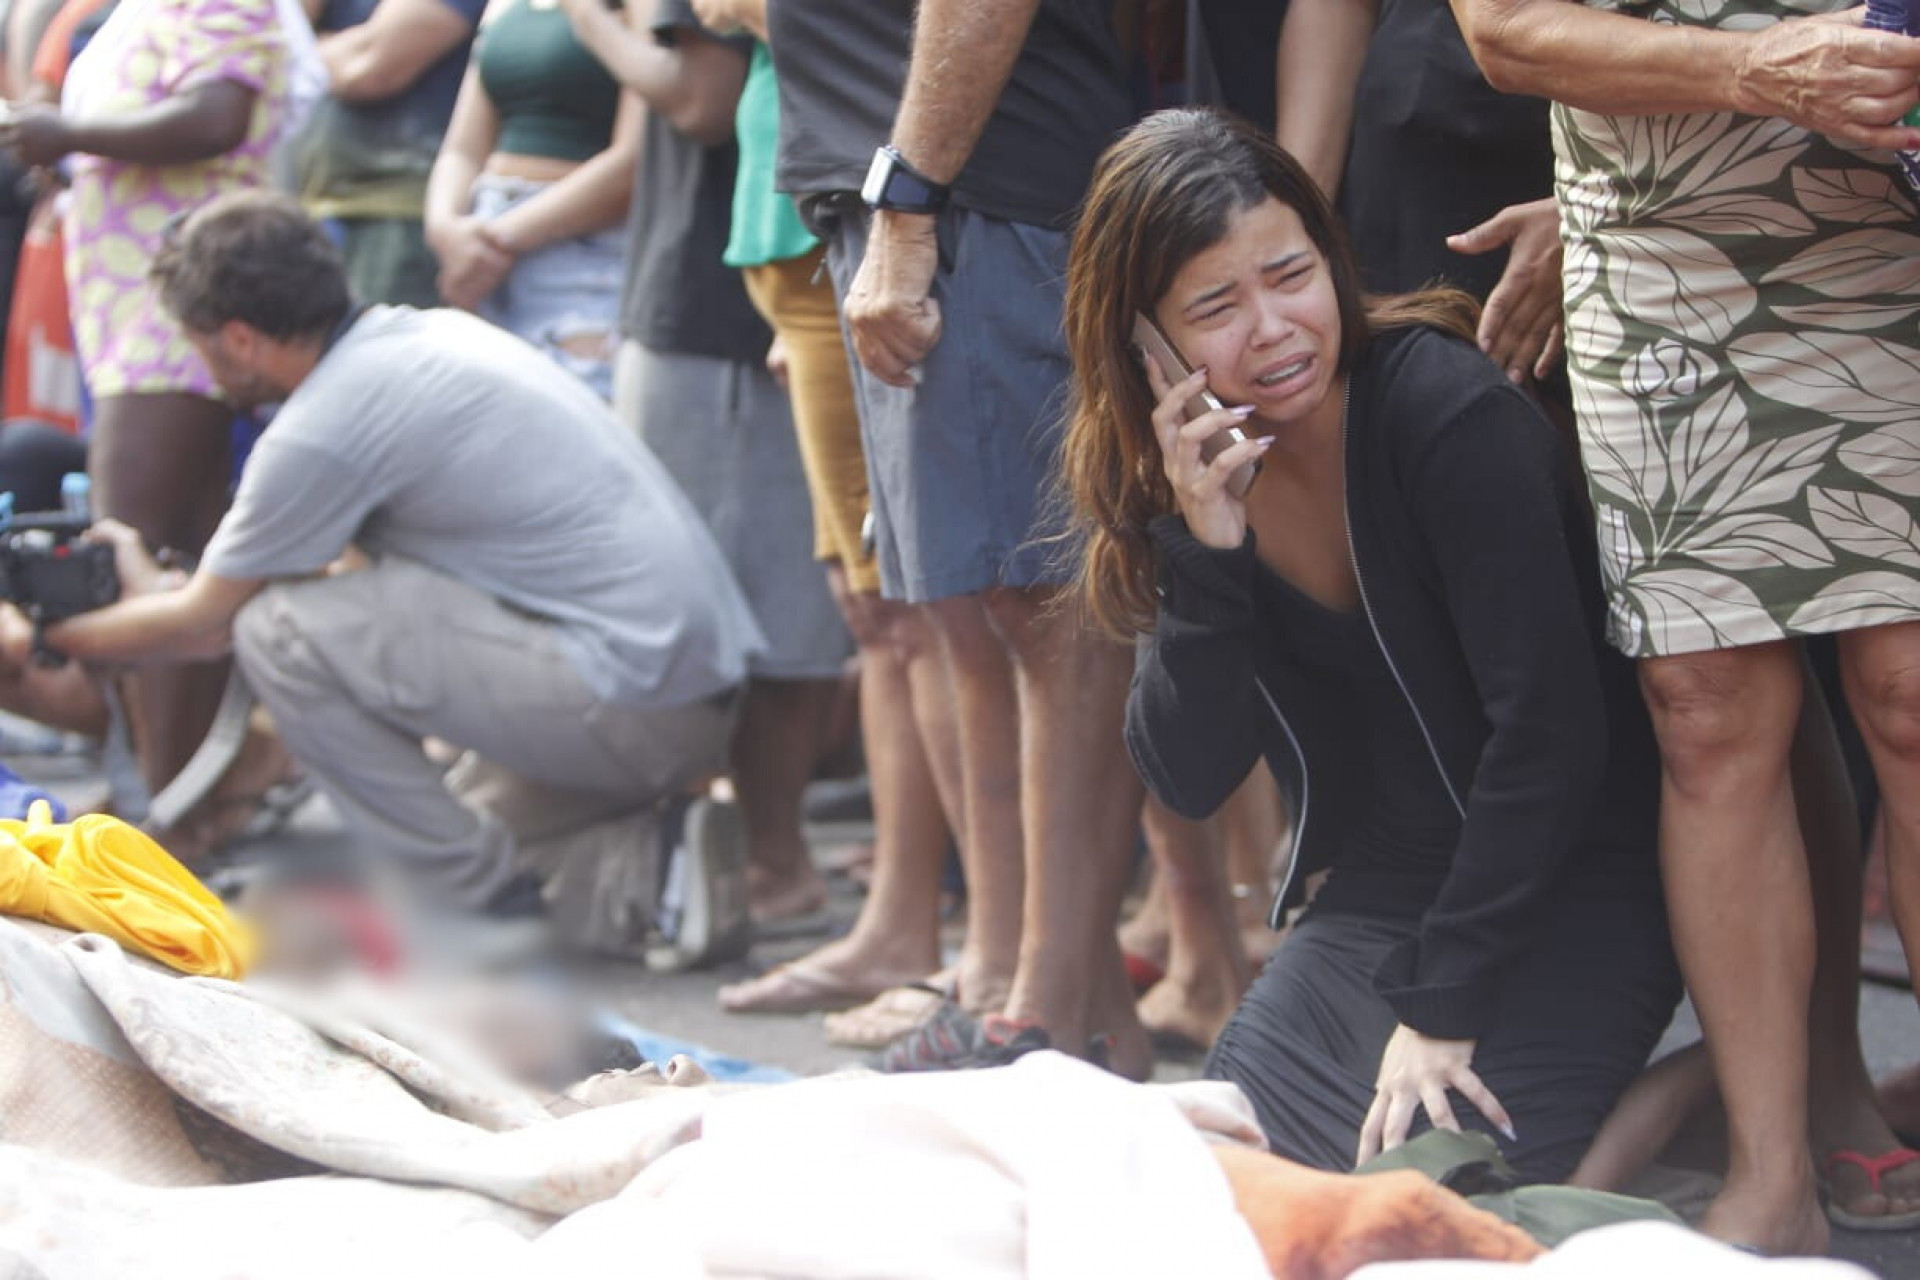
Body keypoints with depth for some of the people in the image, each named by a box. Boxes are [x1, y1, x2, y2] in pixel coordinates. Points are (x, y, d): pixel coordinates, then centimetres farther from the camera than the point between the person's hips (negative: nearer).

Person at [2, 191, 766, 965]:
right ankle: (643, 862, 8)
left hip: (633, 702, -10)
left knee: (280, 630, -9)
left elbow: (203, 624, 2)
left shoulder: (327, 425, -13)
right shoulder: (431, 334, 14)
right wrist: (153, 590, 36)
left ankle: (484, 906, -2)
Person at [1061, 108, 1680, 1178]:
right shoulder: (1189, 477, -1)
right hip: (1376, 890, 6)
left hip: (1568, 883, -6)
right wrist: (1206, 553, -21)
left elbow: (1548, 728, -22)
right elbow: (1190, 781, -6)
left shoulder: (1451, 413, -19)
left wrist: (1444, 1008, -20)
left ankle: (1666, 1101, 3)